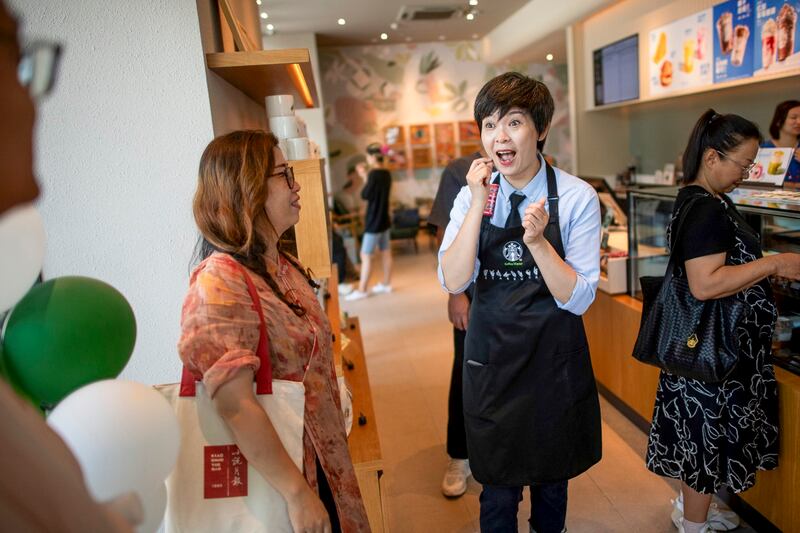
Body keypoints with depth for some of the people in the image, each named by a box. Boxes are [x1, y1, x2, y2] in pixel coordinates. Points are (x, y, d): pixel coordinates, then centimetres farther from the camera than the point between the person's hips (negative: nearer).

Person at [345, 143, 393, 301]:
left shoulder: (374, 174, -19)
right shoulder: (387, 173, 7)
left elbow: (365, 195, -14)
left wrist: (364, 178, 0)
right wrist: (366, 176, 10)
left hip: (374, 221, -9)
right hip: (384, 219, 9)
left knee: (366, 256, -3)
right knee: (386, 253, 15)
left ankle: (361, 290, 1)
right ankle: (386, 284, 25)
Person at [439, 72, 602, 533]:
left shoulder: (577, 197, -12)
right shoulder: (472, 195, -4)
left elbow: (578, 299, -14)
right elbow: (454, 281, -14)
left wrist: (538, 241, -29)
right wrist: (478, 203, -21)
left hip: (554, 360, -1)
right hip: (491, 357, 1)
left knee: (552, 481, 21)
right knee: (498, 492, 15)